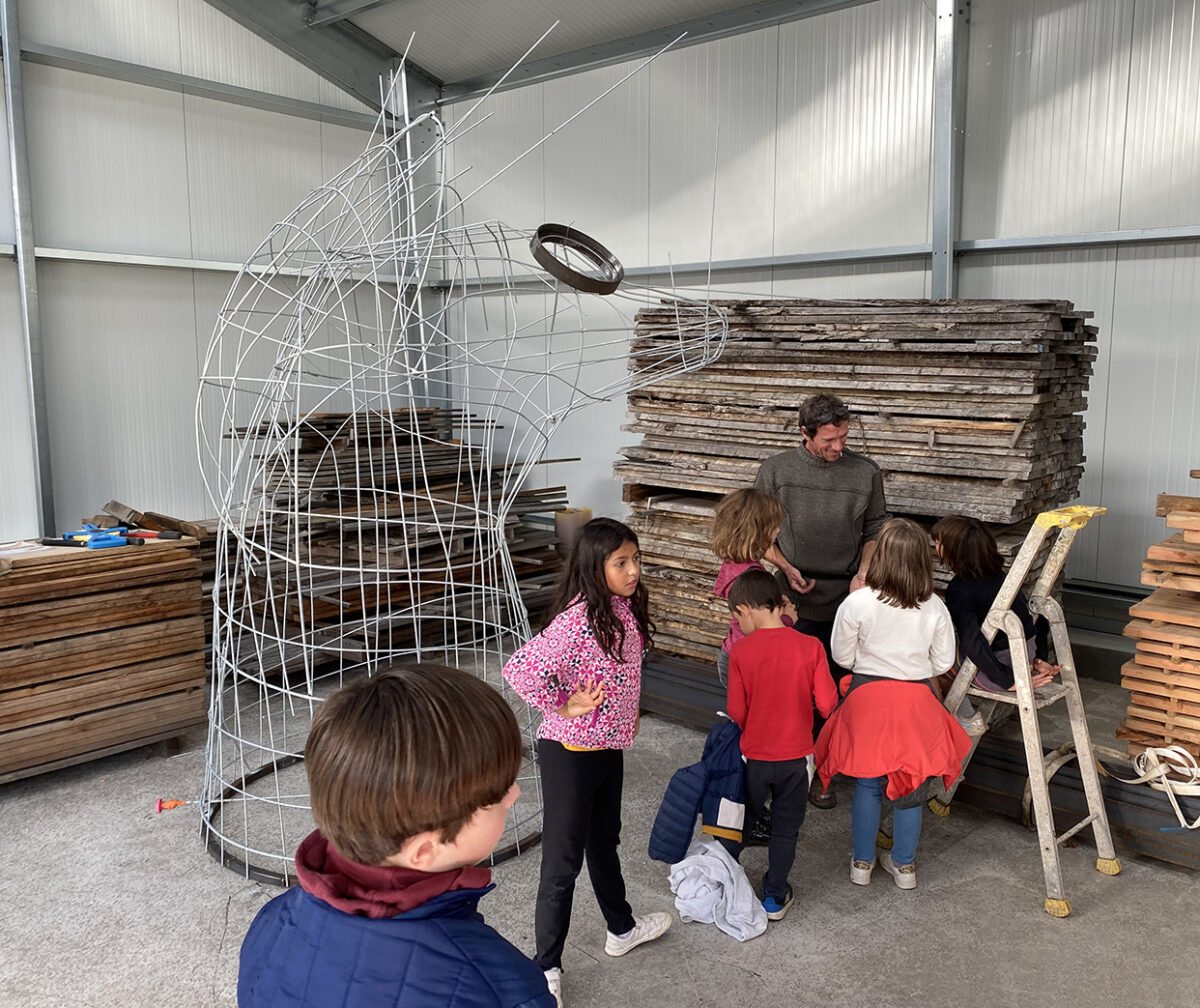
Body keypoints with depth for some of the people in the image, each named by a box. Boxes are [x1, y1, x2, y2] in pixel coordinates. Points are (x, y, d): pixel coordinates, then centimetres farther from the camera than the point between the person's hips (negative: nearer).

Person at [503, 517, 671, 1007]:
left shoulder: (624, 610, 0)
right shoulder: (578, 618, -27)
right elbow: (520, 669, -36)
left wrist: (626, 711, 8)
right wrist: (561, 708, -24)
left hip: (609, 747, 8)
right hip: (570, 752, -8)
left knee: (604, 842, 27)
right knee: (563, 859, 4)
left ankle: (622, 929, 47)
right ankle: (546, 968, 20)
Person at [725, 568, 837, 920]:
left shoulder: (741, 651, -16)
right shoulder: (811, 647, -13)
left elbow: (736, 712, -11)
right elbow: (827, 704, -11)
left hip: (754, 756, 0)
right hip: (796, 756, 1)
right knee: (785, 828, 16)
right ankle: (775, 897, 26)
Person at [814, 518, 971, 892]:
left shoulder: (857, 603, -17)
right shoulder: (935, 609, -11)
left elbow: (843, 656, -6)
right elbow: (942, 662, -1)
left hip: (867, 697, -1)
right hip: (916, 702, 1)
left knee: (867, 784, 15)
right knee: (911, 786, 16)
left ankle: (862, 862, 27)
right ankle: (904, 865, 30)